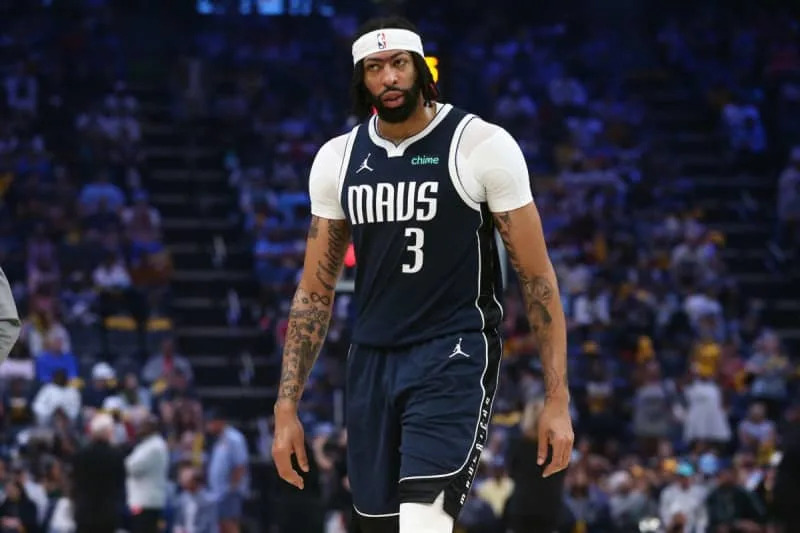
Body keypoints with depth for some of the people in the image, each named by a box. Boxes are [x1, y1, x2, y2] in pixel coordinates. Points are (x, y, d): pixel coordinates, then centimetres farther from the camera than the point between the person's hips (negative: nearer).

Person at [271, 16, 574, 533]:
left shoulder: (482, 145, -7)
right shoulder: (338, 159, 6)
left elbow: (536, 277, -5)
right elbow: (315, 293, 12)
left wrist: (558, 399, -9)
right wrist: (287, 406, 7)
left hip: (455, 357, -5)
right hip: (372, 361, 5)